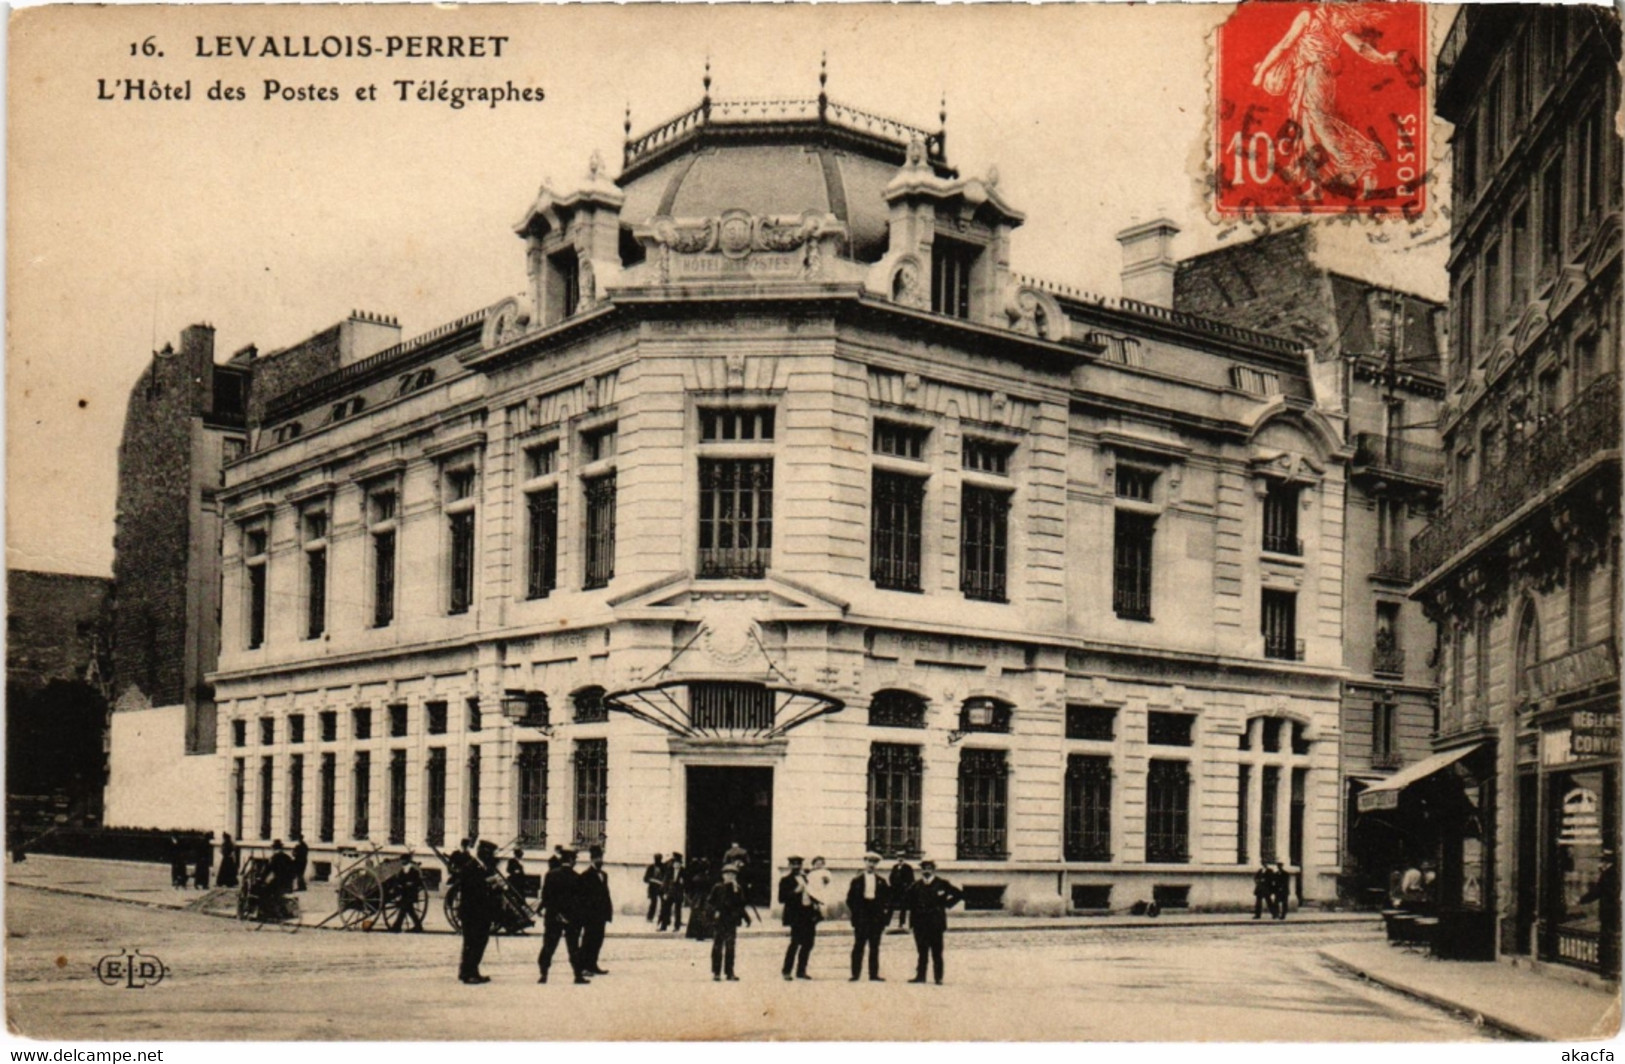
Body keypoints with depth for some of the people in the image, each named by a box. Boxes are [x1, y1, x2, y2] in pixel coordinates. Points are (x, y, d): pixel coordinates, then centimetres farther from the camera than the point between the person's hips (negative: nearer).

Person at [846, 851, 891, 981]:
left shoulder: (882, 881, 8)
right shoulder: (857, 880, 4)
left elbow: (887, 898, 9)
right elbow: (850, 898, 4)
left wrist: (885, 915, -2)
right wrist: (853, 913, -4)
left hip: (876, 918, 2)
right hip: (861, 917, -2)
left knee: (874, 947, 5)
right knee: (858, 946, -2)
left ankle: (874, 974, 8)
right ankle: (855, 974, 0)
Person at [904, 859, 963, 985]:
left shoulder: (941, 884, -1)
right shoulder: (915, 886, 8)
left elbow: (958, 894, 3)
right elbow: (908, 901, 23)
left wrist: (947, 905, -1)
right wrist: (913, 910, 9)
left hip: (936, 923, -3)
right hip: (920, 923, 3)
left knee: (936, 952, -1)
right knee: (922, 951, 7)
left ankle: (938, 977, 2)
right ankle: (920, 975, 12)